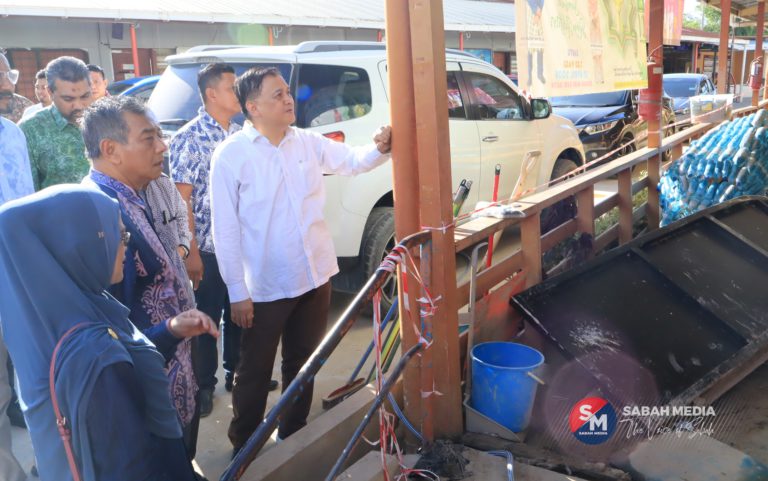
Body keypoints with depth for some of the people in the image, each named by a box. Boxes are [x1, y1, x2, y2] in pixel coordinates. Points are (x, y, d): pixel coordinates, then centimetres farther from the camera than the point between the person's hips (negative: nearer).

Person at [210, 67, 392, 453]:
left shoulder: (308, 142, 2)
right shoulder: (231, 155, -12)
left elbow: (353, 161, 13)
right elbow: (225, 230, -13)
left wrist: (380, 148, -11)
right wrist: (238, 292, -14)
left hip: (315, 277, 5)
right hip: (265, 287, -5)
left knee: (302, 364, 20)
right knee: (255, 371, 11)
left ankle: (293, 437, 40)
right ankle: (243, 447, 33)